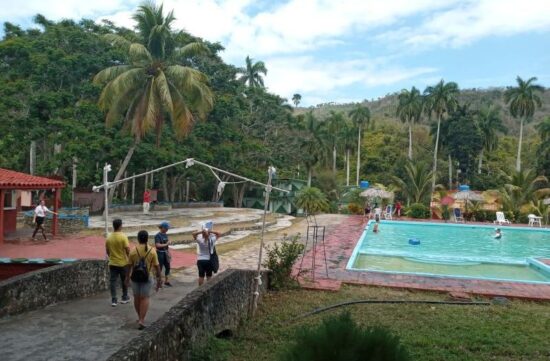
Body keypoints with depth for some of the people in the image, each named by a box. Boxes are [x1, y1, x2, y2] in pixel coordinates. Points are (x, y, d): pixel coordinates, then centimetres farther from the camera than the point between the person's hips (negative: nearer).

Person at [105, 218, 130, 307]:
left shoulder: (109, 237, -1)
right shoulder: (123, 237, -15)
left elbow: (107, 251, 8)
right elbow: (128, 250, -17)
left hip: (112, 263, 3)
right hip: (123, 263, -3)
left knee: (112, 281, 6)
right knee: (124, 281, 13)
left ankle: (114, 300, 3)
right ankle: (125, 298, 24)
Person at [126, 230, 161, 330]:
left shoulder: (133, 251, -5)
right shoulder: (152, 251, -7)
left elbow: (129, 266, 0)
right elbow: (156, 266, -5)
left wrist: (127, 277, 13)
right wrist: (159, 279, 3)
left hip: (135, 277, 2)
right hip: (147, 277, -2)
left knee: (136, 298, 16)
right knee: (145, 298, 2)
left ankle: (140, 317, 29)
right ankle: (141, 320, -6)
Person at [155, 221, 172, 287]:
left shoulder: (165, 235, 8)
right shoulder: (157, 236, -14)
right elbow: (157, 245, -24)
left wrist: (169, 253, 12)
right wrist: (166, 244, -19)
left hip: (165, 253, 7)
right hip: (160, 253, -7)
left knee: (168, 267, 12)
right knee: (160, 268, 1)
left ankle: (166, 281, 25)